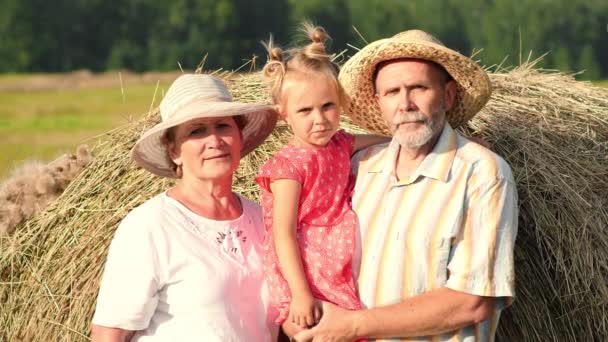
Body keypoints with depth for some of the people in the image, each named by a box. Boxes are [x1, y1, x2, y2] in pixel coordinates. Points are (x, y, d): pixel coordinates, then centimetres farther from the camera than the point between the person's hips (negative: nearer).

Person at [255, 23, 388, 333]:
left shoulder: (339, 144, 9)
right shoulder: (289, 164, -12)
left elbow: (385, 140, 30)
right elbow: (283, 235, -16)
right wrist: (300, 294, -22)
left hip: (342, 277, 7)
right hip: (306, 278, -7)